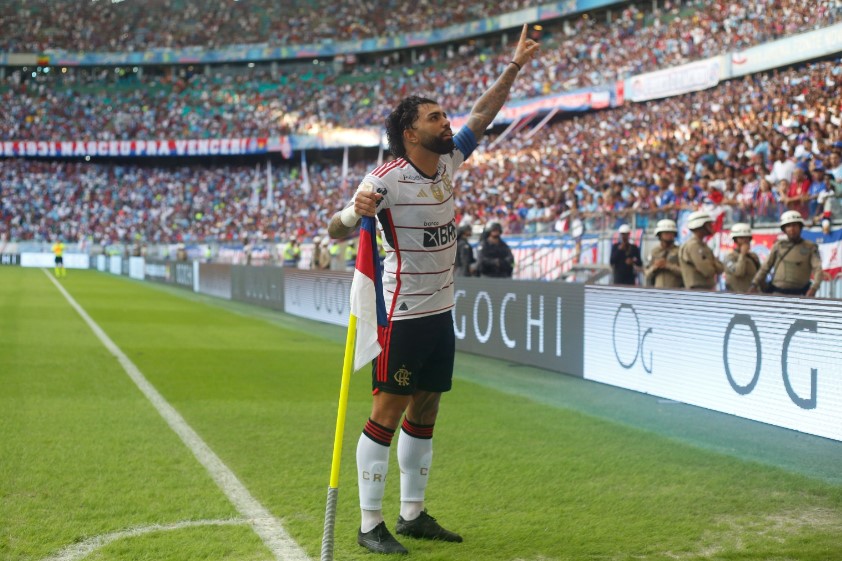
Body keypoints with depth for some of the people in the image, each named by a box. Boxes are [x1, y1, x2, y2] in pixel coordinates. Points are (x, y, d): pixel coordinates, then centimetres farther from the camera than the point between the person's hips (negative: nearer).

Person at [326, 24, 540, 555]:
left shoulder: (448, 162, 5)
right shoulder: (386, 179, -16)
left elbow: (482, 115, 15)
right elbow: (335, 230, -18)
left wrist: (515, 67, 10)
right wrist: (355, 213, -41)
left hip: (441, 312, 8)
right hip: (402, 315, -8)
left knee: (425, 413, 13)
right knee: (387, 413, -5)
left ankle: (413, 514, 23)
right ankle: (370, 525, 2)